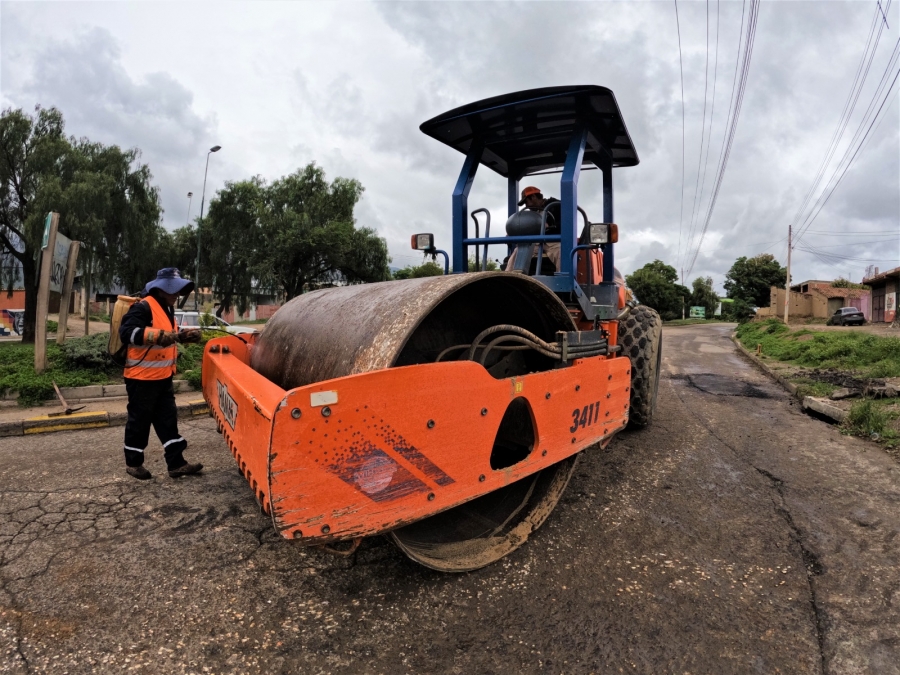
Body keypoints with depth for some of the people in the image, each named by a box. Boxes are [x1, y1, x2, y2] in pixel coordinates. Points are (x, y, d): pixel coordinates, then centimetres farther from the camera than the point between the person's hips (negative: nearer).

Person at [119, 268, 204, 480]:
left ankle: (176, 463, 13)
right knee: (139, 420, 5)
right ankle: (133, 462, 22)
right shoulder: (143, 307, -16)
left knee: (168, 419, 9)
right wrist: (159, 336, -36)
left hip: (163, 376, 9)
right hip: (142, 377, -9)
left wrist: (184, 336, 9)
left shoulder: (167, 308, 14)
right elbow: (127, 333, -28)